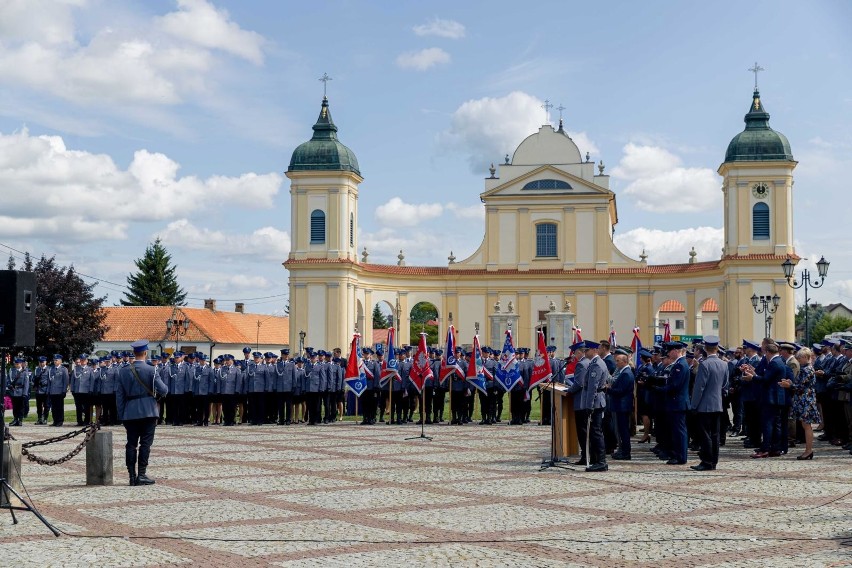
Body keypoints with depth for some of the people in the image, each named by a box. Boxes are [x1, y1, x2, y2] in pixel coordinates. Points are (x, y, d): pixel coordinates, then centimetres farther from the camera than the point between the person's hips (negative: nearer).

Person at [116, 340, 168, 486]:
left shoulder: (124, 371, 4)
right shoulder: (151, 370, -8)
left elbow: (119, 395, 5)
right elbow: (163, 390, -10)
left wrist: (121, 415, 10)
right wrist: (159, 395, 14)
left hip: (130, 413, 4)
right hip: (148, 411, -3)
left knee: (131, 444, 7)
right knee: (145, 443, 0)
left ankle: (132, 476, 7)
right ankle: (142, 475, -2)